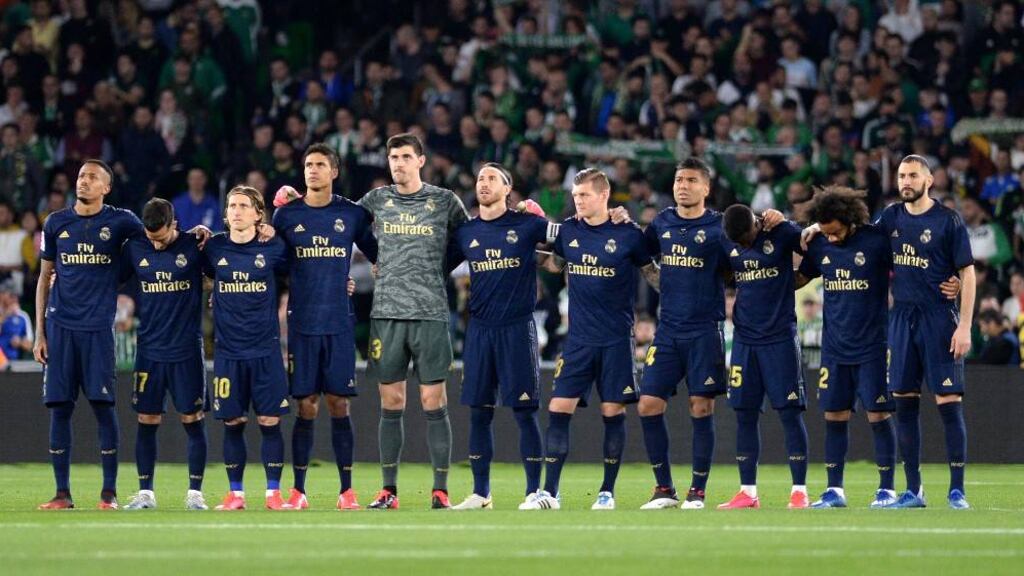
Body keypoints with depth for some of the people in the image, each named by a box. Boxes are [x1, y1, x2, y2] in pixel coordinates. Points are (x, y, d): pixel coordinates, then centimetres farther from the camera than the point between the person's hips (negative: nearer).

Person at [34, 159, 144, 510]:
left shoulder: (120, 222, 2)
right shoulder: (56, 224, 9)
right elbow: (45, 278, 14)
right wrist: (39, 332, 8)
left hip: (98, 327, -2)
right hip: (60, 326, 2)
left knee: (103, 405, -5)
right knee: (59, 407, 0)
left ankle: (109, 493, 2)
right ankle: (62, 494, 6)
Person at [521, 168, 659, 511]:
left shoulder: (628, 234, -4)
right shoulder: (568, 232, 5)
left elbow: (651, 273, 7)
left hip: (616, 339, -3)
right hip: (578, 338, 3)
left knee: (613, 411, 0)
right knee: (558, 409, -5)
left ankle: (608, 492, 10)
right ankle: (549, 492, -2)